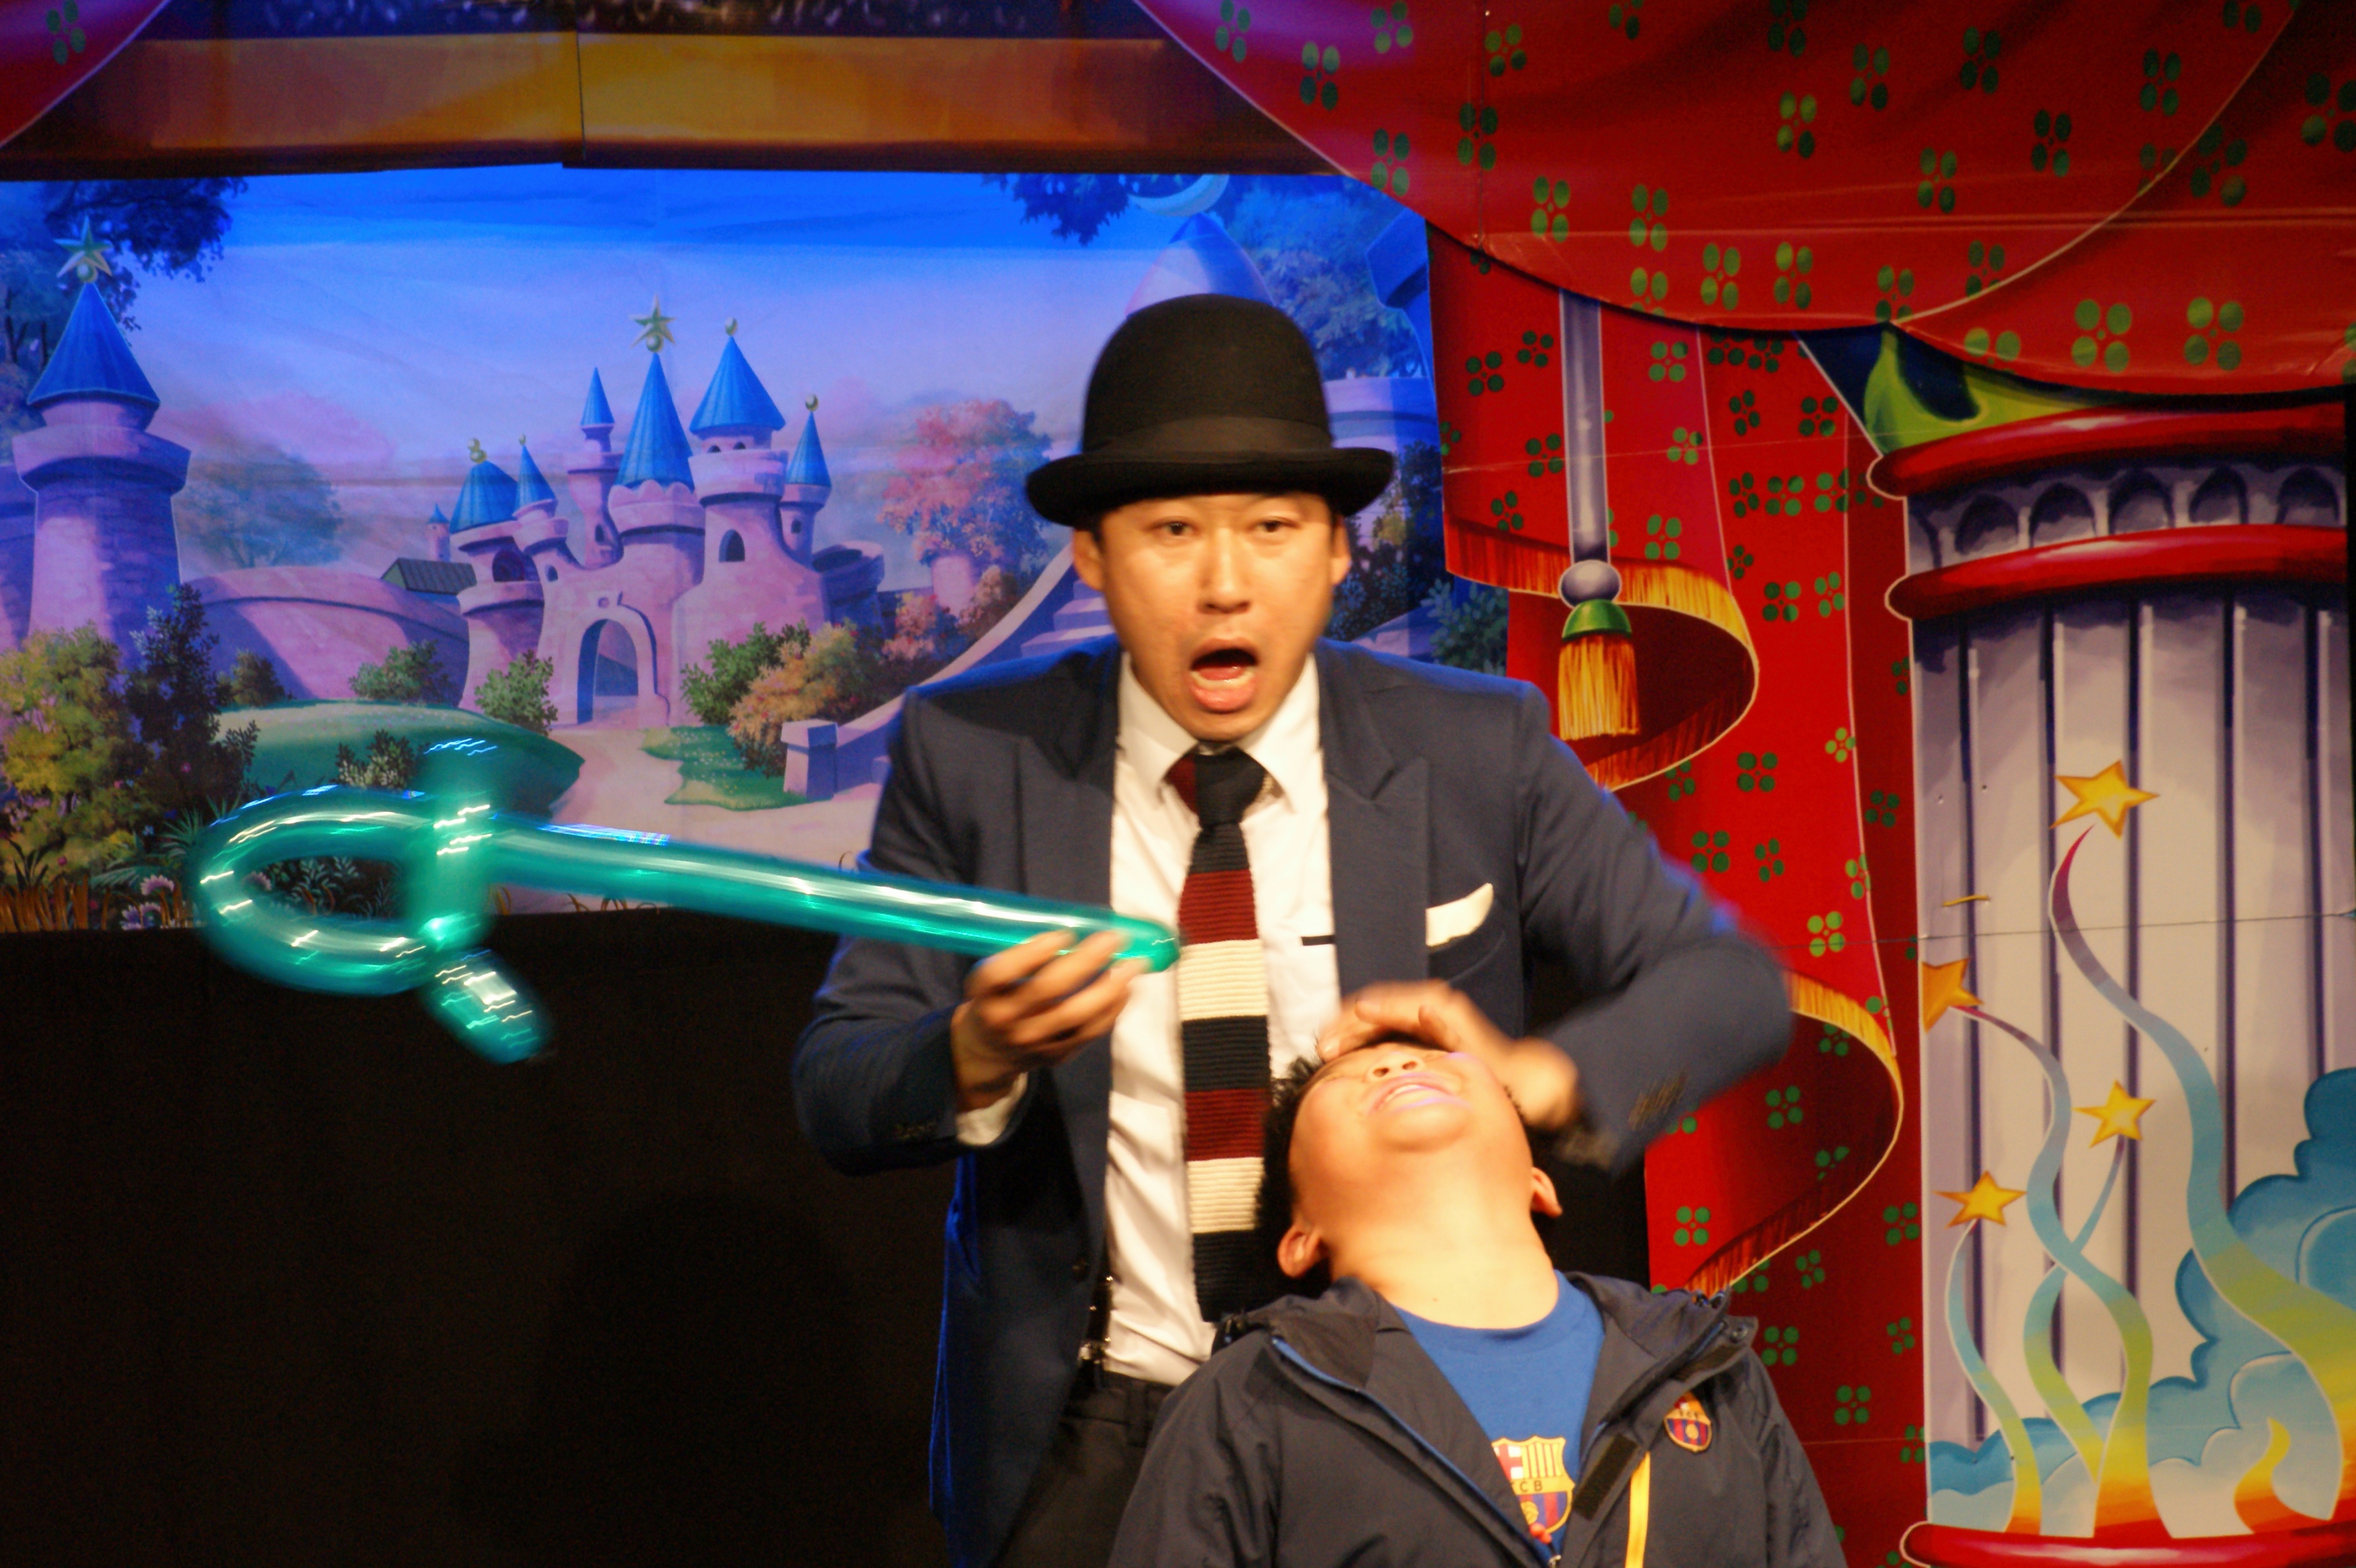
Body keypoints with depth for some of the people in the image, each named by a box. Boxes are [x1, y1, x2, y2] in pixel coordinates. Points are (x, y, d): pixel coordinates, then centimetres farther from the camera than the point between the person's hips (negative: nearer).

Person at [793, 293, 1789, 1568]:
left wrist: (1544, 1076, -23)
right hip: (1093, 1433, 0)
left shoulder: (1475, 754, -6)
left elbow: (1729, 986, -4)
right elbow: (835, 1094, -7)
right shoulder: (969, 757, -7)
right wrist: (977, 1054, -29)